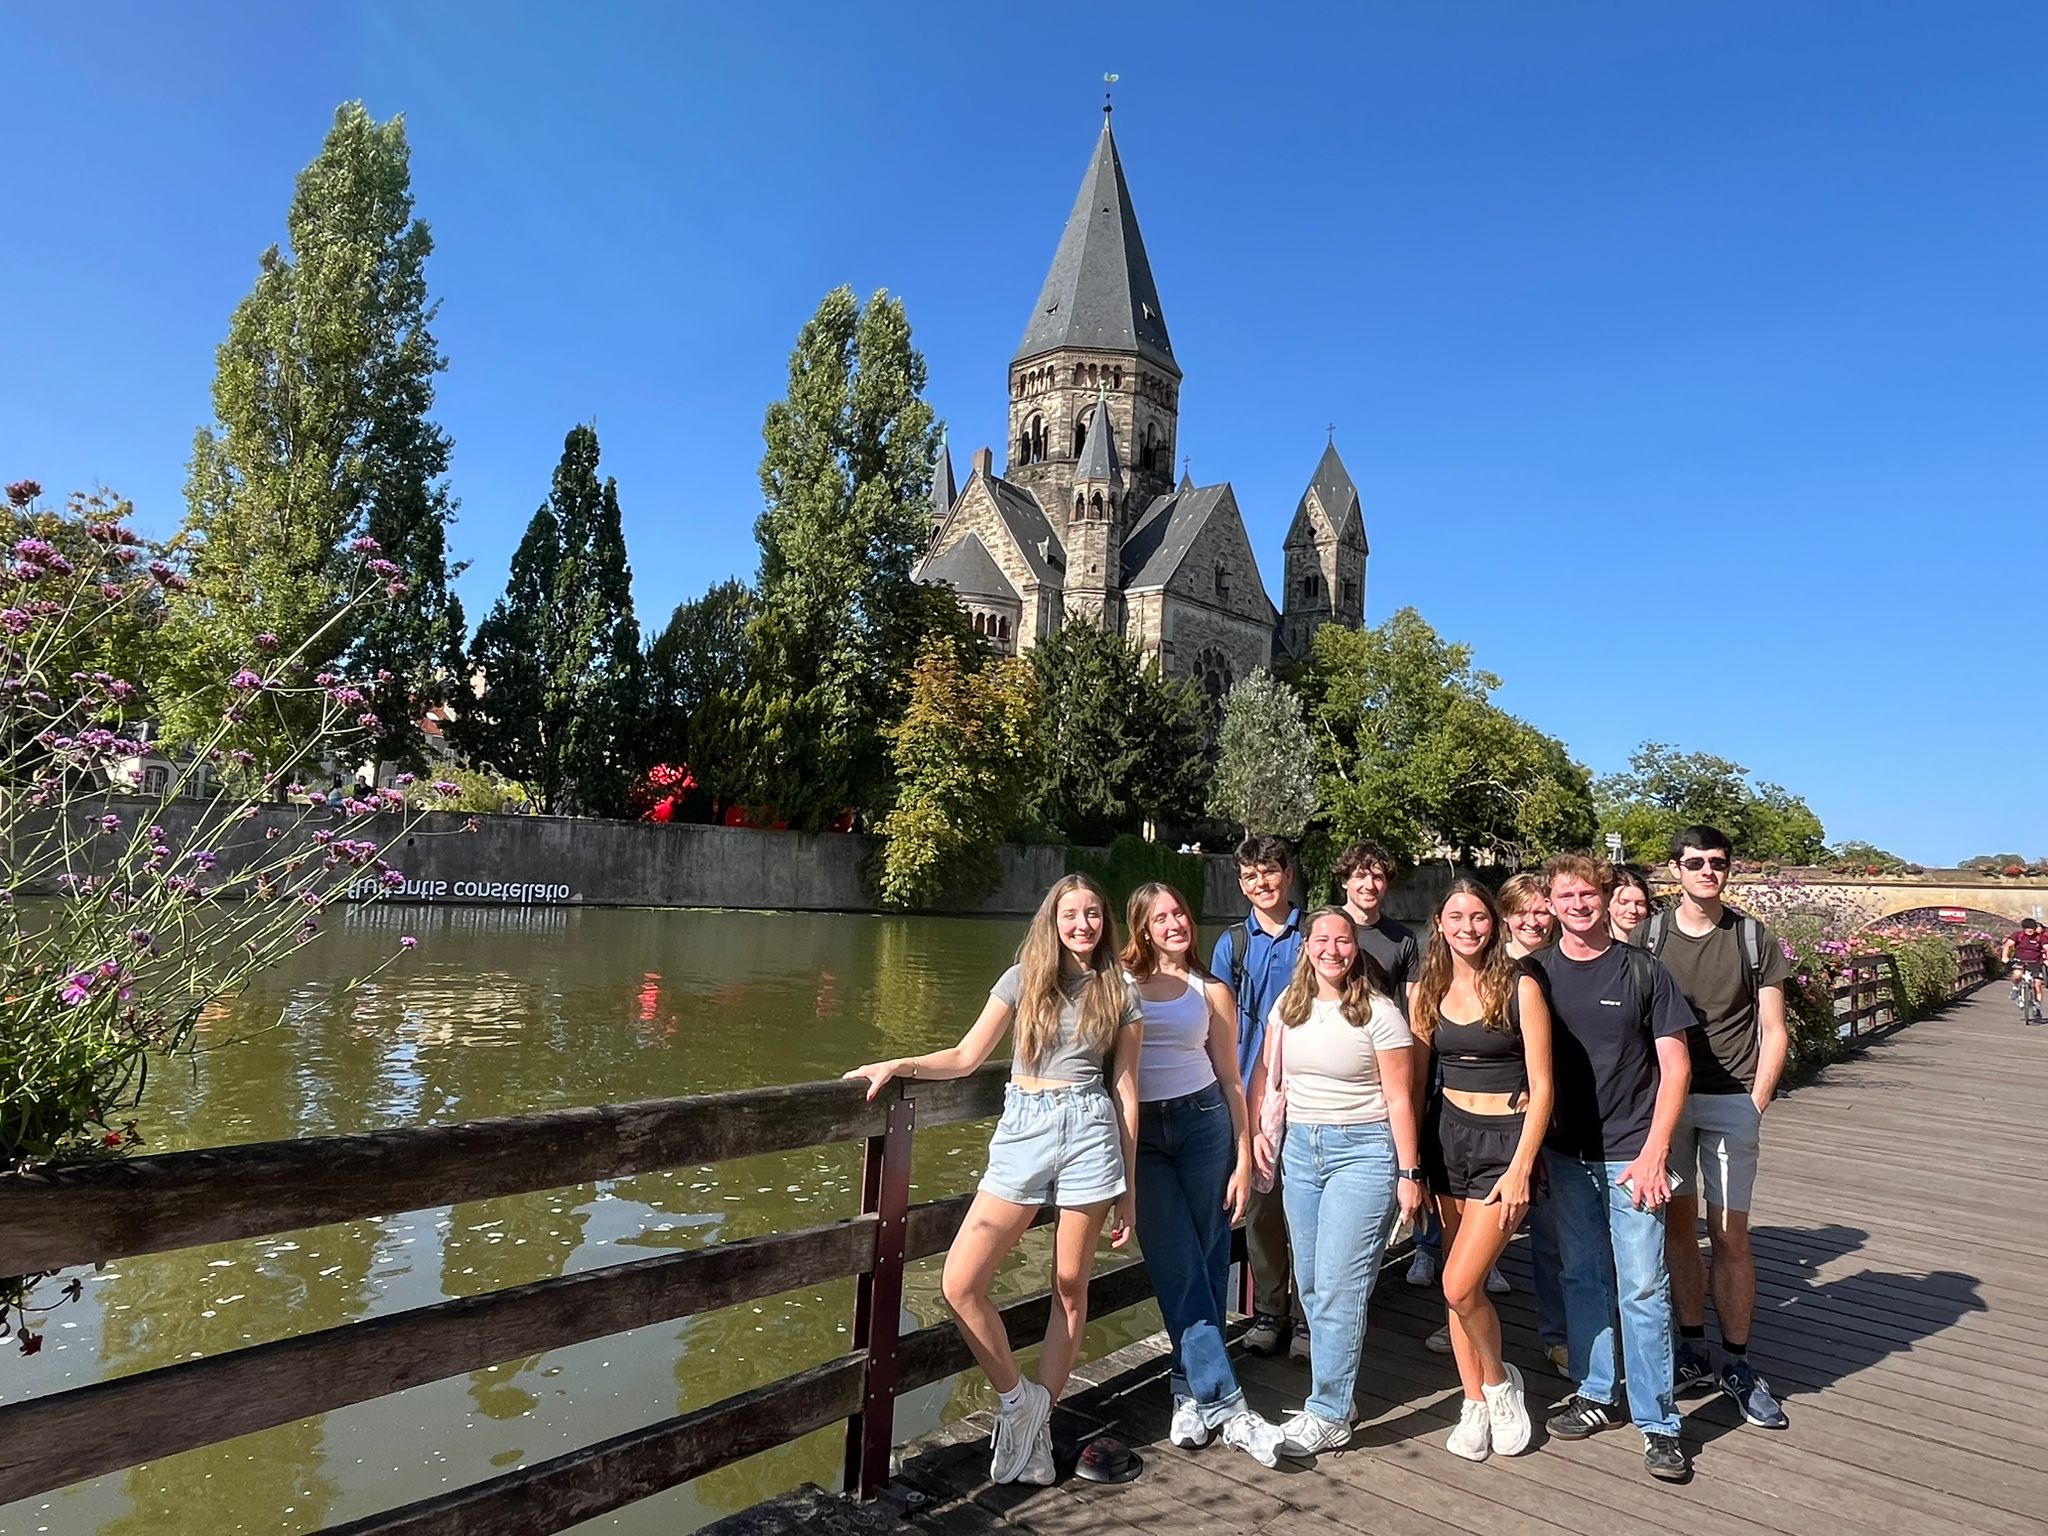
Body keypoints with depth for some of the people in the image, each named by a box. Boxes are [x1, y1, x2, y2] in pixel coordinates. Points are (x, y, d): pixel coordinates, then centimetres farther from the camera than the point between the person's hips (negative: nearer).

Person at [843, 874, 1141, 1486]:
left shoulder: (1121, 996, 5)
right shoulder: (1022, 980, 6)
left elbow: (1125, 1091, 6)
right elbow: (966, 1057, 9)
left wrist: (1127, 1187, 6)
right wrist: (898, 1065, -4)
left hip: (1090, 1132, -1)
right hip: (1021, 1130, 1)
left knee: (1069, 1288, 6)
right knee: (960, 1284, -6)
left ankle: (1036, 1422, 24)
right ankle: (1017, 1399, 16)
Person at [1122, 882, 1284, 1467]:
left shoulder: (1211, 992, 9)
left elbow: (1231, 1080, 9)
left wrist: (1243, 1158, 3)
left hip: (1203, 1123, 1)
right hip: (1138, 1133, -1)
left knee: (1206, 1261, 4)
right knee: (1178, 1266, -4)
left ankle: (1191, 1393, 18)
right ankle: (1226, 1405, 0)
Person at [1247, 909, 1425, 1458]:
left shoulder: (1379, 1013, -10)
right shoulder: (1288, 1005, 5)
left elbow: (1399, 1098, -8)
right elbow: (1266, 1071, 14)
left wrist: (1409, 1174, -8)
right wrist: (1256, 1129, 2)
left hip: (1363, 1150, -5)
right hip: (1300, 1146, 5)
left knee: (1338, 1284, -5)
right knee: (1310, 1283, 11)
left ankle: (1328, 1416, 4)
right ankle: (1333, 1383, 27)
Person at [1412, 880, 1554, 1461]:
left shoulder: (1520, 987, -10)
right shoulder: (1428, 989, 3)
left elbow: (1541, 1088, -10)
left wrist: (1520, 1168, -14)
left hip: (1506, 1139, -4)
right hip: (1447, 1134, 5)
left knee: (1461, 1285, -9)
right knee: (1457, 1286, 10)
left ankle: (1499, 1383, 18)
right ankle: (1475, 1404, 27)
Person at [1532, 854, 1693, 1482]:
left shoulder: (1642, 970, -5)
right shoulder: (1534, 973, 2)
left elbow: (1676, 1065, -5)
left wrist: (1653, 1152, -11)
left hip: (1631, 1154, -3)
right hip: (1564, 1153, 3)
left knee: (1643, 1287, 1)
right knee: (1583, 1277, 14)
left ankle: (1658, 1421, 14)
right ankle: (1596, 1393, 28)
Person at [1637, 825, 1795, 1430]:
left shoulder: (1754, 938, 2)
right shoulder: (1649, 935, 3)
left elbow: (1774, 1032, 4)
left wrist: (1755, 1103, -4)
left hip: (1731, 1102, -1)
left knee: (1730, 1236, 1)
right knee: (1677, 1226, 9)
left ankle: (1737, 1364, 16)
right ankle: (1693, 1351, 22)